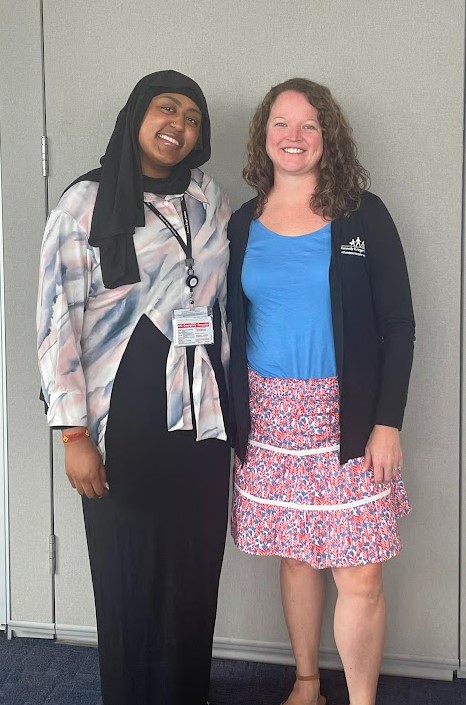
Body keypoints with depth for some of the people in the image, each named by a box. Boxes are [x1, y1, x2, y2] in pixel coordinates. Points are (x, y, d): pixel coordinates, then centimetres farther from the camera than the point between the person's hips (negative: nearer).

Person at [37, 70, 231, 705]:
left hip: (200, 418, 4)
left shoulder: (209, 198, 9)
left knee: (195, 577, 9)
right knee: (128, 580, 6)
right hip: (123, 421, -3)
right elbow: (57, 319, -8)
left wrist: (227, 404, 14)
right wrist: (74, 432, -13)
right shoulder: (86, 202, -4)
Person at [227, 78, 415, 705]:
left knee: (359, 576, -3)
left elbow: (398, 324, -3)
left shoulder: (364, 216, -1)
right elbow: (233, 326, 11)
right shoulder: (243, 224, 8)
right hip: (269, 417, 3)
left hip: (347, 418, -3)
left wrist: (388, 421, -10)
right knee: (295, 556, 13)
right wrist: (231, 419, 7)